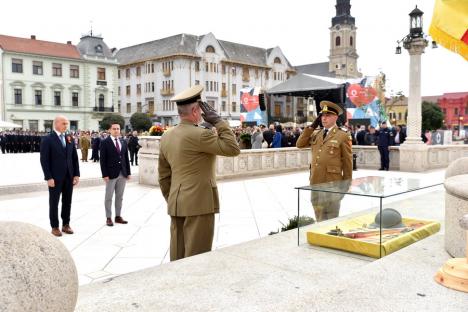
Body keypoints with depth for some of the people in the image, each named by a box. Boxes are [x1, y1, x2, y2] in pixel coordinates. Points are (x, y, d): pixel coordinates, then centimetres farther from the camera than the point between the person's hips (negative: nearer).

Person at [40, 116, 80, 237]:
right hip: (55, 177, -5)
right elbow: (44, 160, -10)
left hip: (69, 176, 5)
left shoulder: (70, 138, 8)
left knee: (67, 202, 10)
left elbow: (75, 158, 10)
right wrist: (49, 178, -15)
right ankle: (55, 227, 15)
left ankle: (66, 224, 21)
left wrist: (76, 174, 3)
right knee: (54, 202, 6)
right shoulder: (47, 139, -6)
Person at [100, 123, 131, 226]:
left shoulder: (123, 142, 10)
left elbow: (126, 158, 11)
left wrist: (128, 172, 6)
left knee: (120, 197, 10)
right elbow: (102, 160, -8)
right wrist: (105, 174, -14)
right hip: (111, 174, -5)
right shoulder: (105, 142, -5)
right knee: (108, 197, 4)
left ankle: (118, 216, 19)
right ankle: (108, 218, 11)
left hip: (122, 173, 5)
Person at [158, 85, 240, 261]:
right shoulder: (199, 134, -16)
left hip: (176, 205, 8)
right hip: (199, 204, -8)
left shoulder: (166, 137, 8)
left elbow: (163, 175, 13)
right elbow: (233, 149, -12)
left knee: (178, 256, 14)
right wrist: (218, 121, -7)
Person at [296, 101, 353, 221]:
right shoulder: (316, 134, 13)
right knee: (319, 219, 16)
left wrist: (346, 185, -5)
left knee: (331, 220, 3)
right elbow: (299, 144, 4)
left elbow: (347, 162, -4)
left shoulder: (343, 136, -5)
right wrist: (312, 127, 1)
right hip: (316, 183, 6)